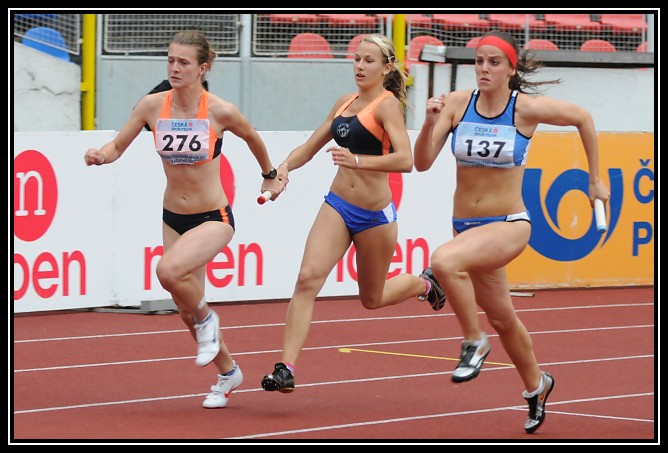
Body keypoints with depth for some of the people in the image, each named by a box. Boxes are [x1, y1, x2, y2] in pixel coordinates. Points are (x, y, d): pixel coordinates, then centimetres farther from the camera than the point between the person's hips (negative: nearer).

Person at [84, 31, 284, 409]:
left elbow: (253, 138, 3)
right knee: (187, 311, 13)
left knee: (169, 270, -33)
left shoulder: (221, 112, -17)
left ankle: (206, 320, -1)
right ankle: (228, 373, 38)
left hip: (214, 218, -5)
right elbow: (118, 146, -2)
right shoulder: (153, 106, -9)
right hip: (174, 218, 5)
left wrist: (270, 175, 19)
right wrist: (101, 155, -25)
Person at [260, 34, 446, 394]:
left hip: (375, 215, -5)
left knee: (372, 299, 14)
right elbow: (309, 147, 18)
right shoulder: (345, 103, 9)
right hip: (337, 206, 5)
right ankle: (285, 369, -21)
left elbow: (404, 160, -25)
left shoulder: (387, 104, -12)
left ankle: (424, 284, 46)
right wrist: (284, 166, -3)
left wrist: (357, 160, -38)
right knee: (308, 278, -17)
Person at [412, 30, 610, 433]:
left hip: (509, 225, -5)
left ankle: (475, 342, -13)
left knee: (445, 262, -33)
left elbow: (583, 118, 5)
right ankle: (536, 385, 46)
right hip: (467, 227, 5)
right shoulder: (457, 104, -6)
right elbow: (422, 162, -10)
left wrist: (595, 180, 9)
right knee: (502, 318, 21)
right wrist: (430, 123, -27)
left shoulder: (527, 108, -12)